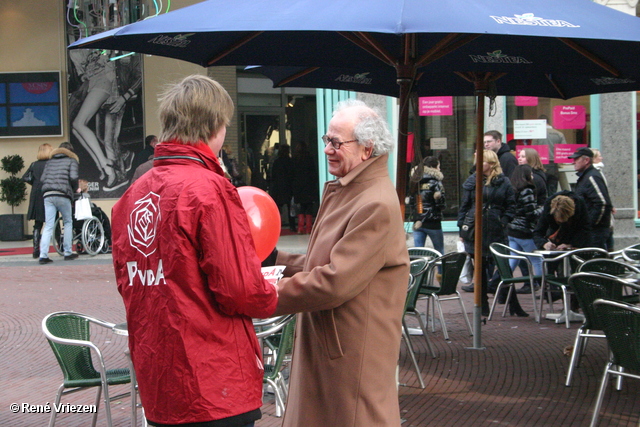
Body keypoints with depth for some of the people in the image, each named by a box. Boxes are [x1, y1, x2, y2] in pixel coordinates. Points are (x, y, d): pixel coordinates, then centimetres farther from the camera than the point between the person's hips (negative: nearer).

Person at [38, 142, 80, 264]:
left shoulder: (50, 161, 22)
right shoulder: (71, 160, 8)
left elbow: (43, 178, 12)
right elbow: (73, 177, -6)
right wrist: (76, 189, 10)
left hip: (47, 195, 4)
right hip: (62, 195, -4)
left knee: (48, 226, 1)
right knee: (68, 223, 14)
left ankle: (43, 255, -9)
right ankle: (68, 253, 14)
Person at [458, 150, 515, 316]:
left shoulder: (504, 182, 3)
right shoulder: (472, 181, 7)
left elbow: (511, 206, 5)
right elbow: (464, 206, 7)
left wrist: (503, 221, -8)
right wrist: (462, 228, 2)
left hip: (496, 233, -2)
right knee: (479, 269, 5)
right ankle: (483, 307, 12)